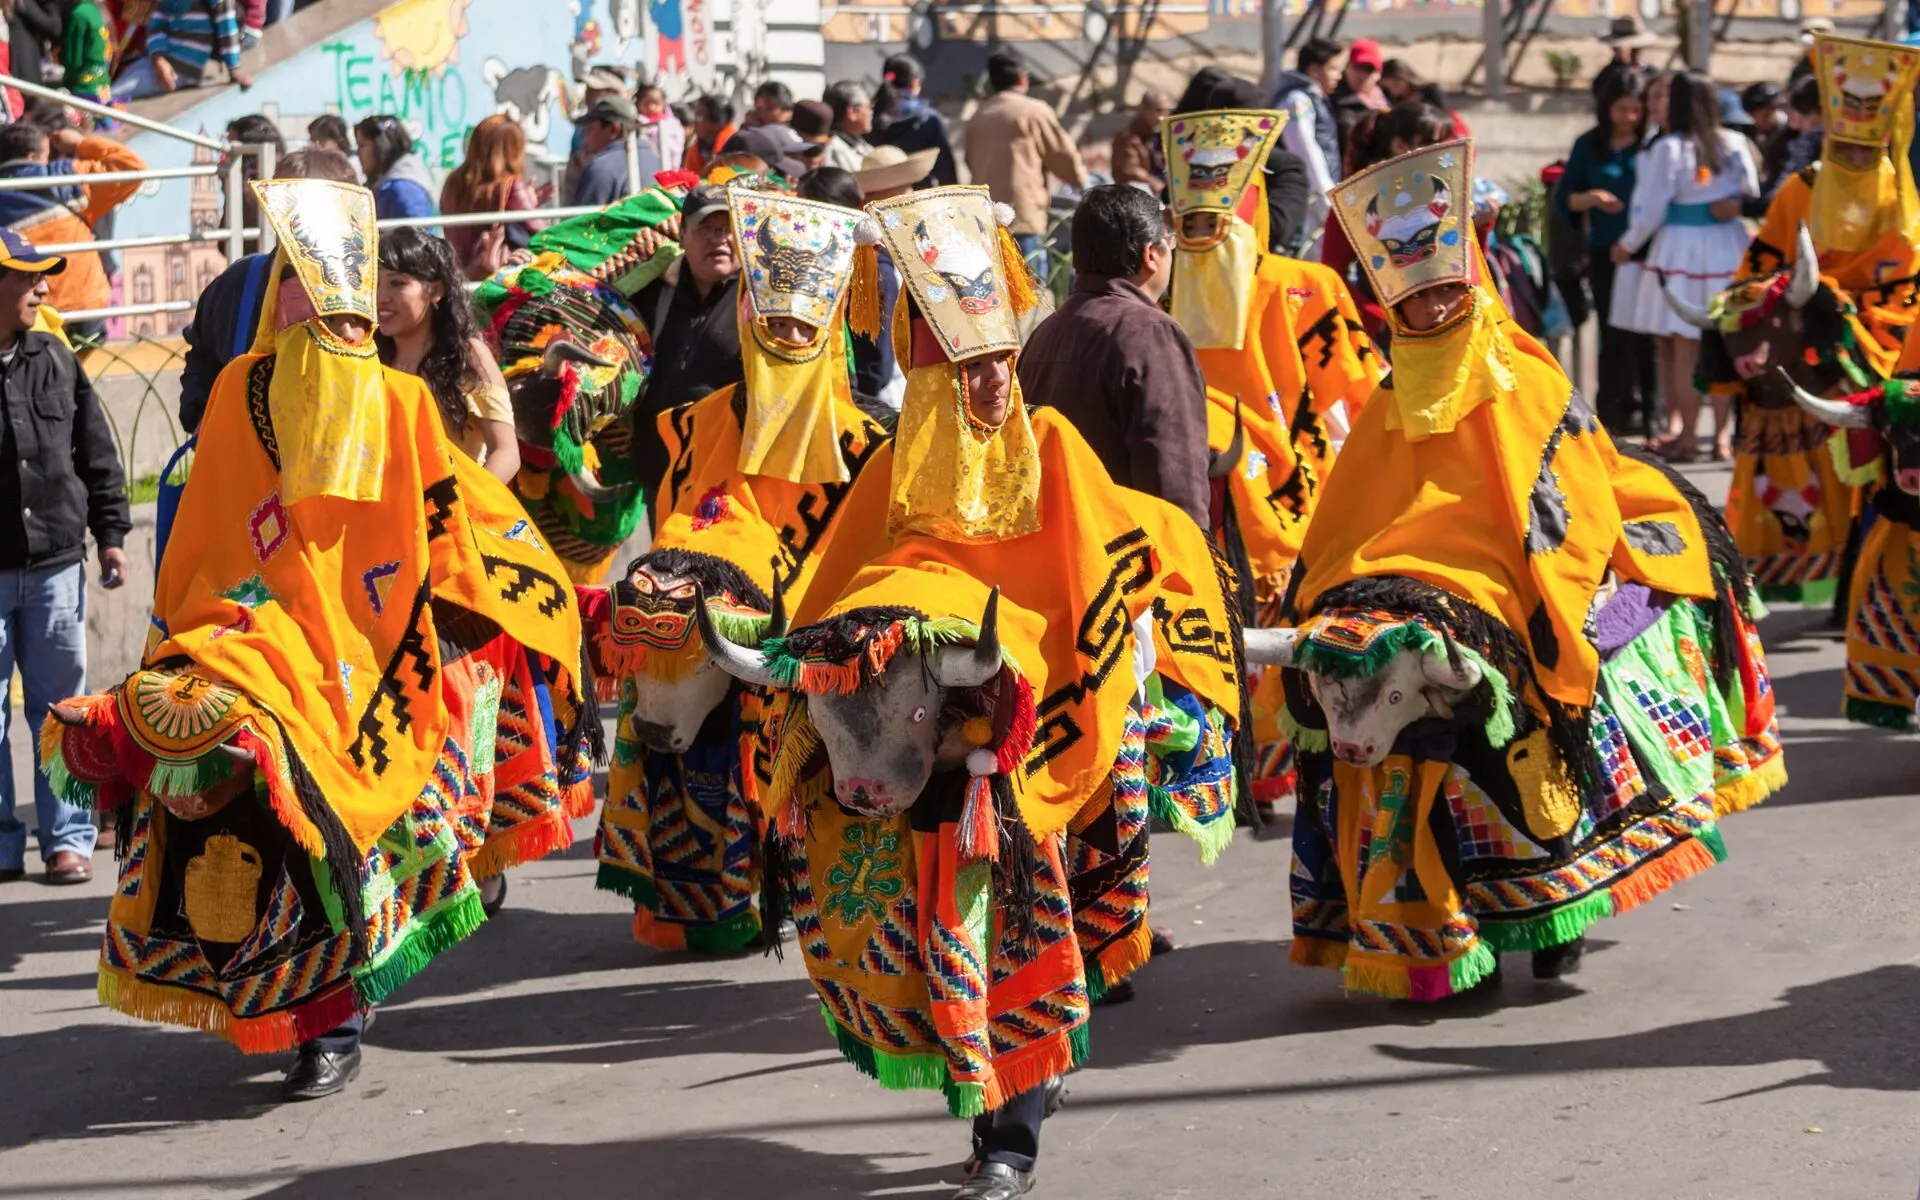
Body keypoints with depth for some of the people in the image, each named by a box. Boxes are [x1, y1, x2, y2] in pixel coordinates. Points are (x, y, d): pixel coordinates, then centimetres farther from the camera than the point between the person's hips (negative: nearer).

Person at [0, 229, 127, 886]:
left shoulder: (56, 362, 7)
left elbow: (97, 454, 13)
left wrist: (110, 533, 9)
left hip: (55, 567, 3)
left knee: (58, 708, 7)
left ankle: (67, 838, 14)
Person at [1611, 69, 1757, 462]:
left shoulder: (1668, 148, -12)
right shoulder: (1735, 144, 0)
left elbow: (1651, 210, -8)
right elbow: (1751, 193, 7)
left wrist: (1627, 246, 8)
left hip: (1681, 249, -4)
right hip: (1728, 250, 4)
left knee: (1684, 348, 3)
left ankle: (1687, 437, 3)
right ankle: (1723, 434, 11)